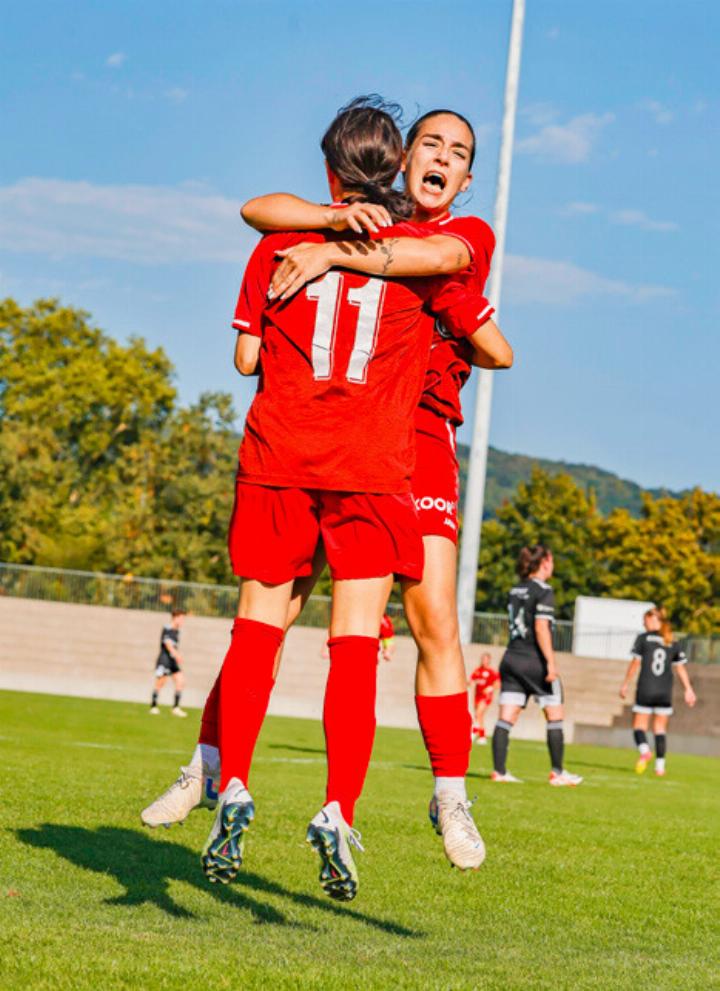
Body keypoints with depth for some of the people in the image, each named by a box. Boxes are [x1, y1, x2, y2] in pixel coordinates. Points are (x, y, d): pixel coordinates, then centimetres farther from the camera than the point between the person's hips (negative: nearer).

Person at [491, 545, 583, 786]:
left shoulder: (515, 590, 13)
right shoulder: (543, 591, -9)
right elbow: (541, 628, -17)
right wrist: (551, 662, -18)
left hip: (511, 658, 7)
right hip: (534, 661, -7)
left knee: (506, 718, 1)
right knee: (555, 716, 6)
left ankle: (499, 771, -5)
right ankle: (557, 773, 9)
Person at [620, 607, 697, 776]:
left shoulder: (643, 638, -2)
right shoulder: (672, 643, 9)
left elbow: (635, 663, -4)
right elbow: (681, 668, 7)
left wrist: (625, 685, 2)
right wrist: (688, 690, 10)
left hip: (645, 691, -3)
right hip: (665, 692, 3)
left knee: (639, 726, 3)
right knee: (660, 728, 10)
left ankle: (644, 750, -26)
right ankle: (660, 765, 4)